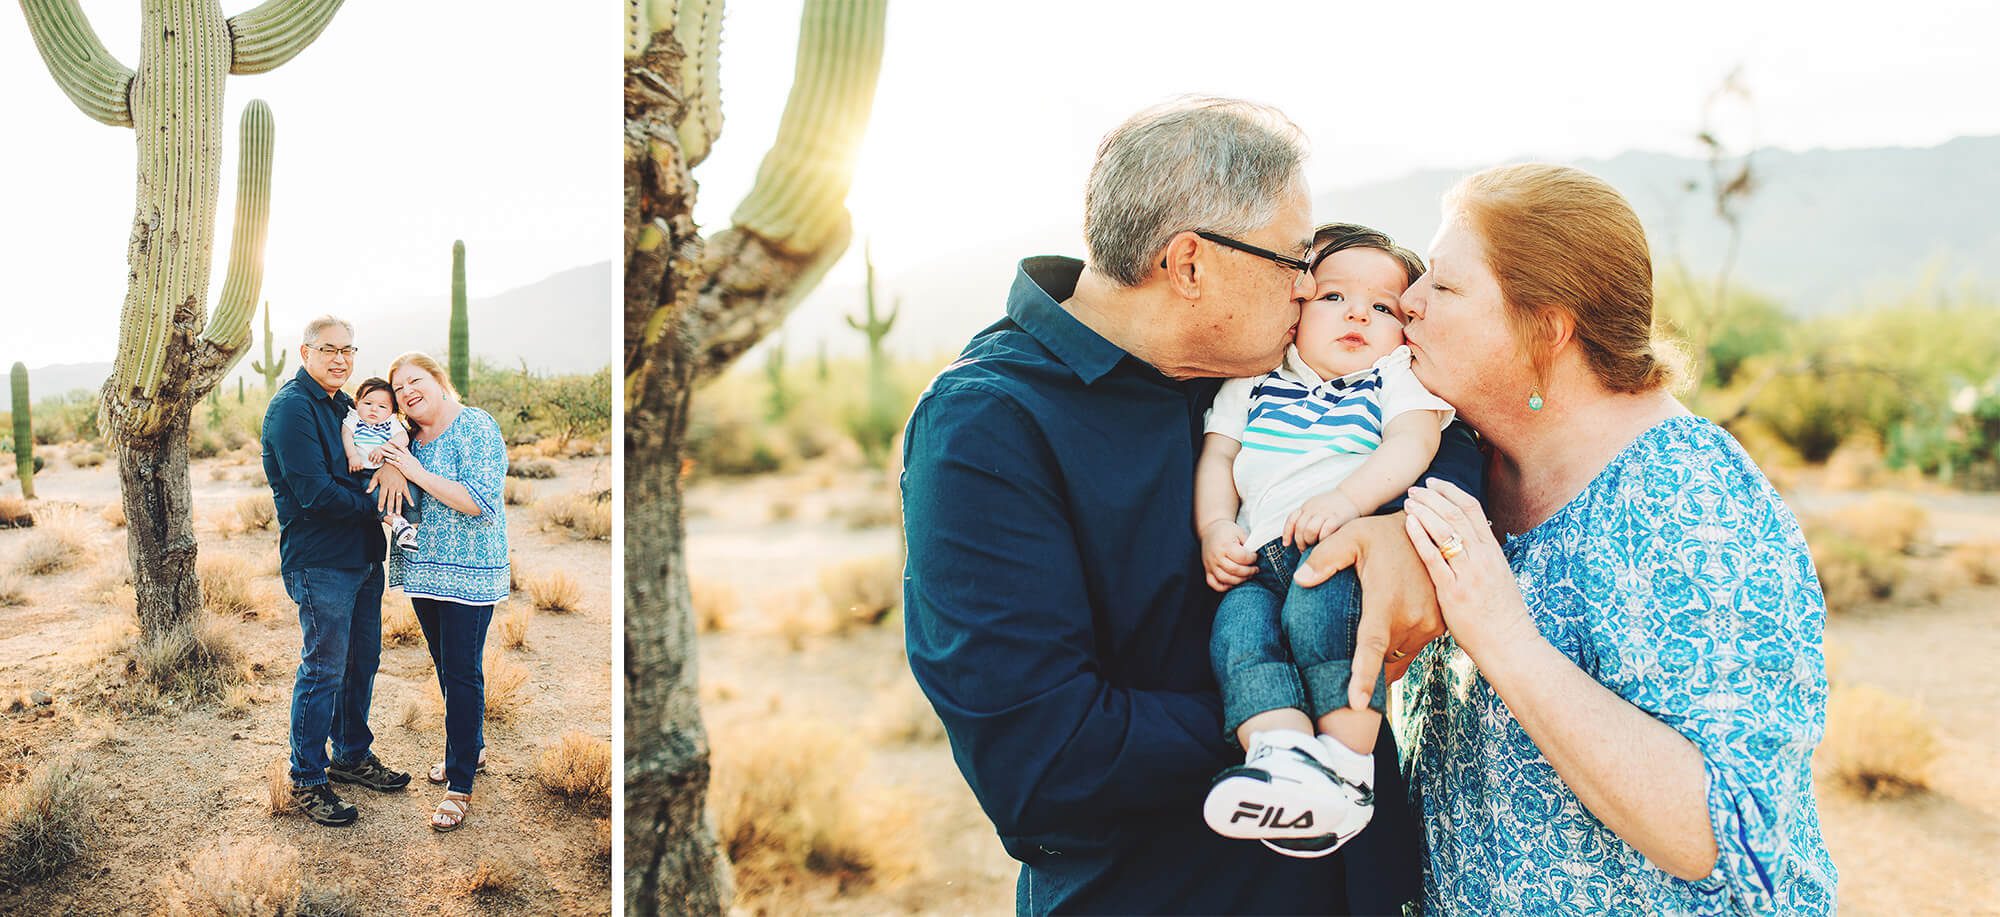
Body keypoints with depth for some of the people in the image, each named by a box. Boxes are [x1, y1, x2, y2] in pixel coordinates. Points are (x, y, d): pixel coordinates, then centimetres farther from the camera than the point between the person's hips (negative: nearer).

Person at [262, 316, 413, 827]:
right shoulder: (291, 407, -13)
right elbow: (316, 493, -21)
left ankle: (353, 756, 32)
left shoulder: (344, 405, 14)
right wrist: (375, 504, -12)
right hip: (320, 562, -9)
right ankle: (306, 782, 9)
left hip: (363, 556, 9)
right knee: (324, 670, -2)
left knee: (362, 663, 17)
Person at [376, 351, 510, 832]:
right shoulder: (410, 439, 10)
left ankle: (460, 784, 2)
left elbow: (481, 502, -22)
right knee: (446, 666, 18)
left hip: (468, 574, -8)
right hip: (424, 571, 8)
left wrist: (416, 472, -22)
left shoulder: (476, 427, -12)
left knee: (462, 671, -5)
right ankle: (471, 748, 36)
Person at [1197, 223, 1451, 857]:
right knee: (1237, 627, -28)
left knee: (1319, 607, -35)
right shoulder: (1252, 381, 26)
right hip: (1259, 557, 4)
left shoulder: (1398, 376, 16)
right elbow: (1217, 456, 21)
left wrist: (1346, 498, -20)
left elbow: (1412, 444, -1)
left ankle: (1347, 763, -34)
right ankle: (1285, 756, -44)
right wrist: (1216, 529, 1)